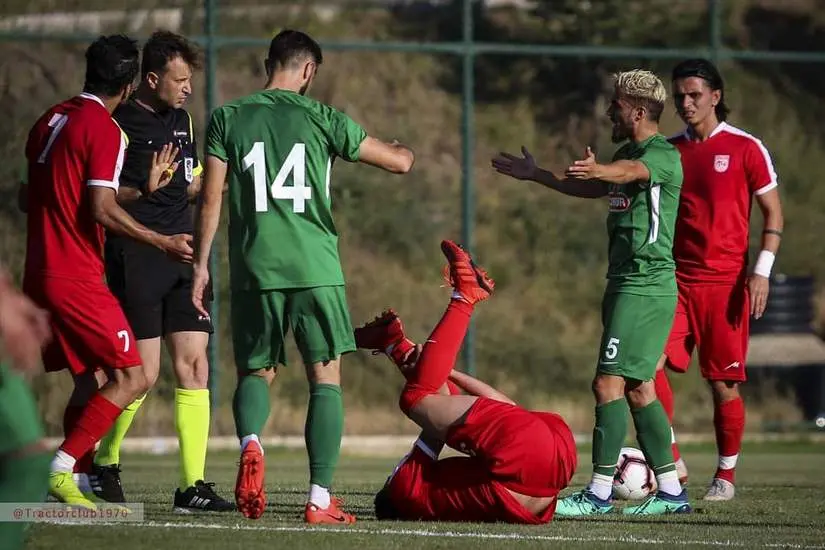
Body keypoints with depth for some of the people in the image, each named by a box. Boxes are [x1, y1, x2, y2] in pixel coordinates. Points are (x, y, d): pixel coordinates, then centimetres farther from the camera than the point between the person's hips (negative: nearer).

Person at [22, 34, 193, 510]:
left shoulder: (52, 120, 14)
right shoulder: (105, 129, -11)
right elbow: (101, 210, -18)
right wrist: (164, 242, -11)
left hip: (40, 275, 9)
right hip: (78, 279, -9)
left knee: (92, 379, 14)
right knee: (131, 379, -7)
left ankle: (73, 486, 8)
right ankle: (61, 471, -13)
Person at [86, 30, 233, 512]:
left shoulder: (182, 120, 15)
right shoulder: (119, 124, -9)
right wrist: (143, 191, -24)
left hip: (181, 256, 7)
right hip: (135, 260, -7)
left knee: (194, 364, -1)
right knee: (143, 373, -7)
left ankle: (193, 484, 0)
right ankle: (104, 464, 15)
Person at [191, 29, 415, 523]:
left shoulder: (228, 119, 6)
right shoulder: (321, 118, 3)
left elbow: (211, 198, 2)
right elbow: (400, 162, 8)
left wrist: (201, 265, 8)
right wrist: (403, 148, 32)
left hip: (254, 268, 2)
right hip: (315, 267, -2)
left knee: (256, 372, 15)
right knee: (326, 378, 5)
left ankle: (251, 442, -18)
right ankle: (320, 499, -3)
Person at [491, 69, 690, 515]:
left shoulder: (663, 154, -13)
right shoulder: (629, 153, 18)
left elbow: (631, 172, -35)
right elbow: (594, 189, 34)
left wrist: (598, 169, -56)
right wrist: (536, 175, 39)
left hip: (645, 286, -10)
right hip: (627, 282, 10)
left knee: (609, 383, -12)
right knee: (638, 388, 11)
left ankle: (599, 493, -11)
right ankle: (670, 491, 15)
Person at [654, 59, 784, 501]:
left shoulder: (745, 148, -1)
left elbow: (772, 212, 1)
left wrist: (762, 270, -8)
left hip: (725, 282, -3)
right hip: (676, 281, 3)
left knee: (723, 383, 0)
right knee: (650, 362, -14)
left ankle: (725, 476, 14)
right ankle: (672, 463, -6)